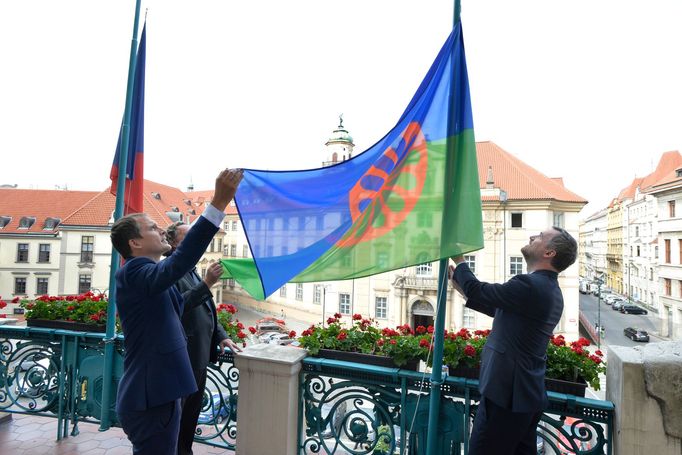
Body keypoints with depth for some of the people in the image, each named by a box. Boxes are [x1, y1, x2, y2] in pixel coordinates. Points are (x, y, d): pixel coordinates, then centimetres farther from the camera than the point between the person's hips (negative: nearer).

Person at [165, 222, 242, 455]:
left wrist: (221, 336, 10)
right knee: (179, 412, 5)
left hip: (200, 355, 9)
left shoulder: (192, 272, 15)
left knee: (192, 410, 20)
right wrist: (207, 283, -32)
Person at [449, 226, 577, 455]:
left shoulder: (530, 285, -21)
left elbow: (478, 291, -14)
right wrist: (461, 286, 16)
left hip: (505, 394, -10)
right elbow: (498, 310, 17)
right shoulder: (551, 290, 11)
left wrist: (458, 257, 1)